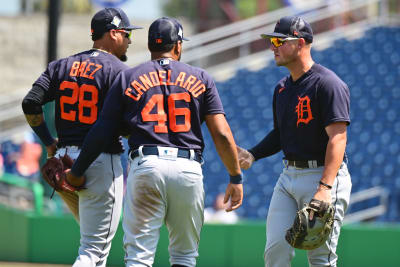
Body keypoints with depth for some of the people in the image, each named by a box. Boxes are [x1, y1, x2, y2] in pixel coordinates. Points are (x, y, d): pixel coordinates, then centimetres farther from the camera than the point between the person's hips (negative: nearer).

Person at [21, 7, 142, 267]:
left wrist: (49, 142, 8)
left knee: (95, 237, 26)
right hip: (101, 164, -7)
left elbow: (30, 103, 0)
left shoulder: (62, 66, 10)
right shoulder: (119, 71, -8)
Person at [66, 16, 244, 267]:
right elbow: (222, 134, 3)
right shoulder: (200, 79, 11)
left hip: (145, 165, -1)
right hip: (189, 170, 1)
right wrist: (236, 178, 9)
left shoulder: (127, 78, 11)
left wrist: (76, 172, 16)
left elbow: (101, 133, 8)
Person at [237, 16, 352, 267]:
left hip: (323, 175, -8)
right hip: (289, 176, 8)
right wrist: (252, 154, 7)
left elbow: (337, 137, -20)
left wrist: (325, 187, -29)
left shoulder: (328, 84, -12)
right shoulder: (283, 87, 15)